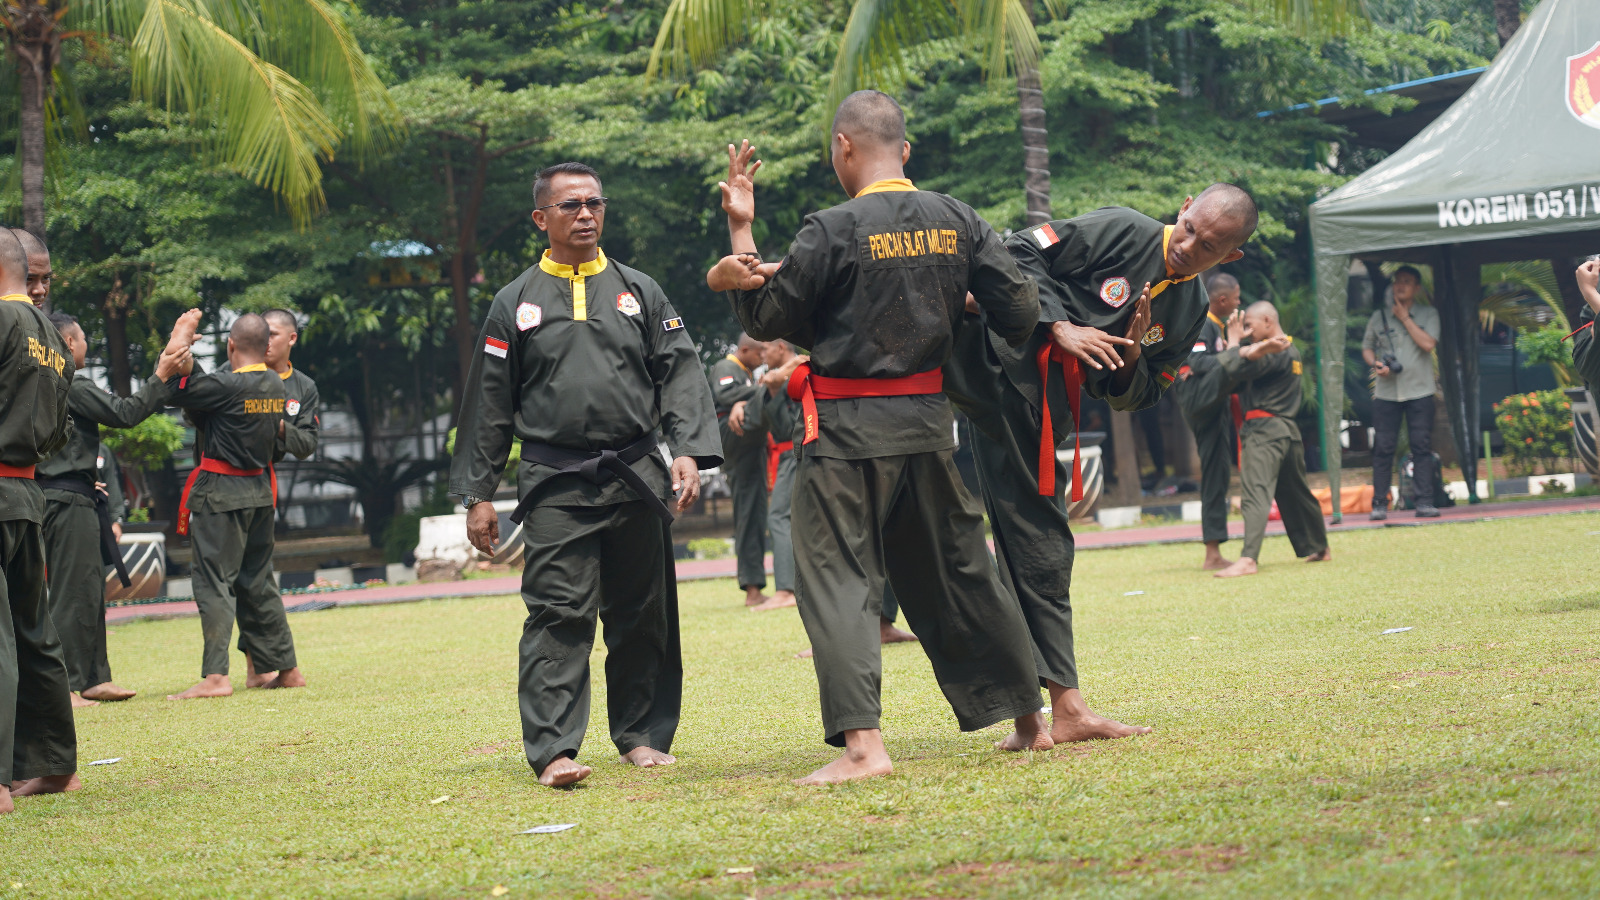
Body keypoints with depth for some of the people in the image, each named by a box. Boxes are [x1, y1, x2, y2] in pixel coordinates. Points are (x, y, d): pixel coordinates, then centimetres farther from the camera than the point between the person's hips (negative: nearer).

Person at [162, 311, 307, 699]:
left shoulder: (227, 386, -17)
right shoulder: (276, 386, 5)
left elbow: (175, 386, -13)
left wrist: (181, 334, -1)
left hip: (220, 492, -7)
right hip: (261, 489, 7)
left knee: (214, 582, -7)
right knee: (257, 581, 16)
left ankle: (215, 676, -14)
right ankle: (286, 668, 20)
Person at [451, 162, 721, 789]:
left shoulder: (640, 293, 10)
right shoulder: (515, 306, 7)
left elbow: (679, 375, 5)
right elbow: (489, 406, 9)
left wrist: (688, 451, -10)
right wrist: (478, 496, 5)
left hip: (637, 478, 2)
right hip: (555, 485, -2)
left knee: (643, 615, 7)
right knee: (559, 614, -11)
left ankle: (642, 735, 19)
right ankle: (553, 750, -13)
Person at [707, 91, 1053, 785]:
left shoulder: (832, 231, -13)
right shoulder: (959, 222, 2)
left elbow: (767, 322, -5)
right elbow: (1020, 315, 3)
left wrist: (740, 233, 1)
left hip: (847, 434, -5)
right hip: (928, 422, 6)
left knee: (837, 579, -3)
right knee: (959, 572, 16)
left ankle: (862, 744, -15)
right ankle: (1028, 720, 23)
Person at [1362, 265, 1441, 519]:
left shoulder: (1428, 315, 6)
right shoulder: (1379, 317, 10)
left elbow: (1428, 344, -9)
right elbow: (1366, 347, 16)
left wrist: (1405, 318, -6)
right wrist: (1375, 363, -5)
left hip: (1419, 391, -1)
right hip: (1386, 393, 1)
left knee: (1422, 446, -4)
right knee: (1383, 448, -2)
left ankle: (1424, 502, -2)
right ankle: (1379, 503, 1)